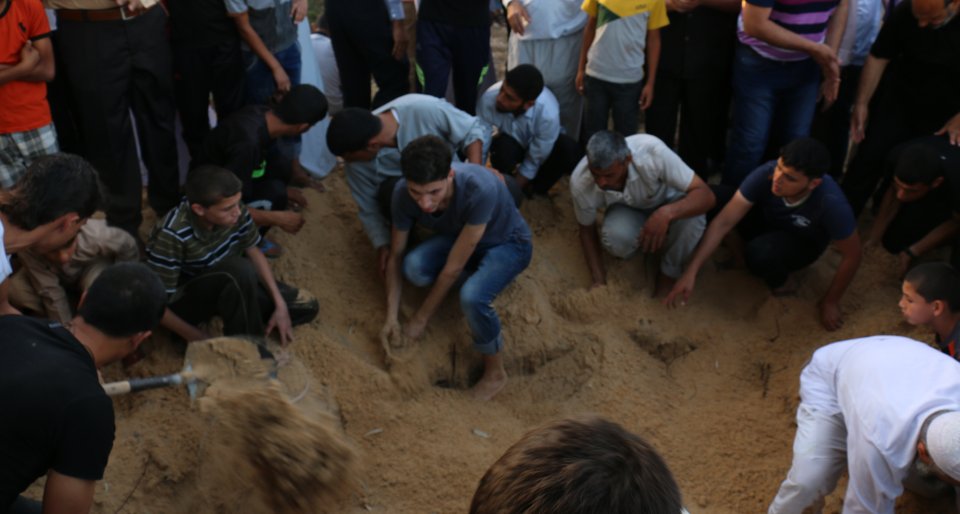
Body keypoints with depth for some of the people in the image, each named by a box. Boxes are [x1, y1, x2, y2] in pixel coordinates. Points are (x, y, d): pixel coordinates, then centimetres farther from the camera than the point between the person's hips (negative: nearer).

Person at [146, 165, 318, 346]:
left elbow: (253, 253, -2)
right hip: (182, 301, -6)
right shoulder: (172, 235, -34)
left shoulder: (234, 211, -19)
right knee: (239, 270, -37)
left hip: (226, 283, 6)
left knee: (305, 306, 0)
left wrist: (280, 304, -10)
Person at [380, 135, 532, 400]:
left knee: (472, 297, -34)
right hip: (458, 237, 5)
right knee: (414, 267, -27)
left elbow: (453, 267, -32)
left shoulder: (480, 188, -41)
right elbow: (396, 256, -10)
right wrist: (392, 317, -14)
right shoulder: (403, 193, -26)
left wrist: (420, 320, -22)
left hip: (507, 243, -4)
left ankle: (495, 371, -6)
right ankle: (479, 275, 4)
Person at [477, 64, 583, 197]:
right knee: (505, 146, -36)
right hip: (508, 145, 0)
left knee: (570, 152, -30)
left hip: (538, 149, 0)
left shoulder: (548, 113, -39)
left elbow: (534, 160, -25)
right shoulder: (489, 98, -37)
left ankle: (535, 188, 0)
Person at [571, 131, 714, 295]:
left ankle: (670, 272, -6)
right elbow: (587, 230, -10)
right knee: (615, 236, -34)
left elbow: (706, 196, -36)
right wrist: (599, 280, -17)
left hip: (668, 202, 0)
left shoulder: (652, 152, -38)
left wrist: (666, 213, -53)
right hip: (627, 210, 1)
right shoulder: (580, 182, -30)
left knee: (691, 218, -35)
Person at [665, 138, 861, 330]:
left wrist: (830, 301, -11)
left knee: (759, 253, -36)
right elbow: (723, 222, -31)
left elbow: (852, 255, -22)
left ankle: (782, 282, -1)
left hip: (803, 243, -3)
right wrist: (691, 272, -37)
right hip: (768, 223, 3)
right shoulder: (766, 174, -33)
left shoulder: (831, 203, -38)